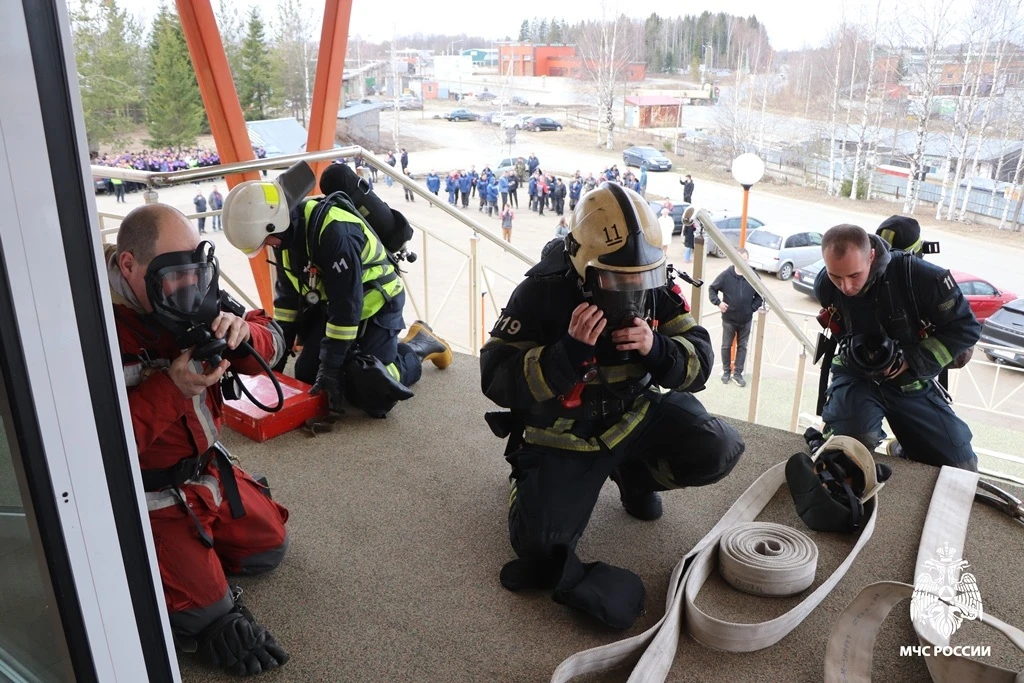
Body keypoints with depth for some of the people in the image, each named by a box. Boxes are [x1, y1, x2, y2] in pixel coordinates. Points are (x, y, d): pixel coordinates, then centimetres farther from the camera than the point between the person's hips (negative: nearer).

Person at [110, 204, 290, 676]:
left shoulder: (188, 301, -4)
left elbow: (270, 344, 0)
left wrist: (241, 333, -23)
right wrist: (171, 387, -34)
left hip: (207, 468, 8)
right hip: (146, 495, -7)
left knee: (269, 545, 17)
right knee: (207, 613, -8)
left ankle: (183, 552, 28)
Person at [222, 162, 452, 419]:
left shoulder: (334, 230, -34)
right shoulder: (286, 231, -6)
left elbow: (346, 305, -30)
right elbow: (287, 294, 5)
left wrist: (331, 367, -25)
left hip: (375, 306, -8)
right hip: (331, 306, 8)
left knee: (371, 395, -13)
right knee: (306, 375, 2)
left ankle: (419, 344, 12)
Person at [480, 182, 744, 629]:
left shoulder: (656, 289, -10)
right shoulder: (543, 292, -21)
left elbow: (699, 361, -7)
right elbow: (496, 379, -23)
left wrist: (657, 348, -30)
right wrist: (568, 352, -38)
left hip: (636, 410, 4)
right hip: (564, 431, -3)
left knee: (716, 451, -15)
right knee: (540, 542, -14)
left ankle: (634, 474, 15)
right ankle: (537, 479, 22)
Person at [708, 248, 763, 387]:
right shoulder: (726, 275, -12)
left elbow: (760, 296, 4)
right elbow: (712, 289, -1)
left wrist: (752, 308, -6)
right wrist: (718, 302, -13)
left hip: (746, 320, 1)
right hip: (728, 319, -1)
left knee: (742, 347, 11)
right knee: (726, 346, 10)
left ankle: (738, 373, 22)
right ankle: (726, 371, 26)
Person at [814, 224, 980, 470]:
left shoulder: (918, 276, -26)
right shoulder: (824, 286, -14)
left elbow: (966, 328, -15)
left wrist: (910, 361, -22)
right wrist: (852, 350, -12)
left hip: (911, 382, 1)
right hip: (857, 376, 0)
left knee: (960, 466, 1)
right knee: (852, 440, -32)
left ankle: (903, 449, 31)